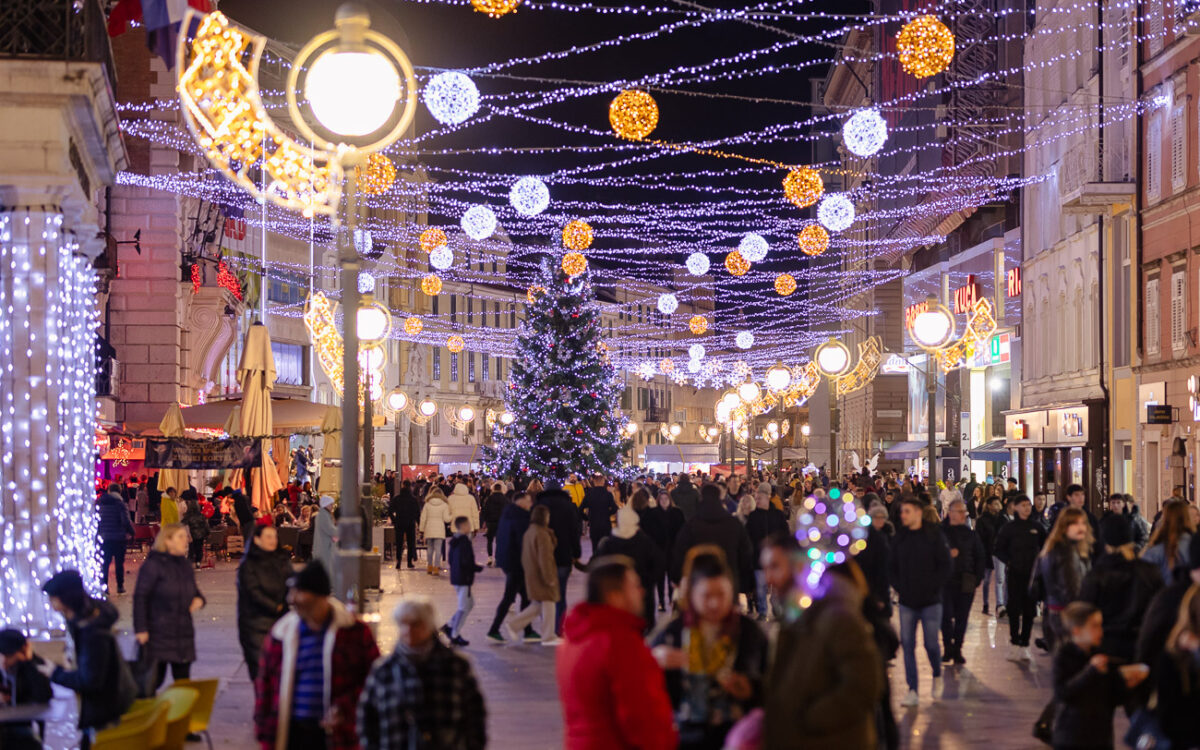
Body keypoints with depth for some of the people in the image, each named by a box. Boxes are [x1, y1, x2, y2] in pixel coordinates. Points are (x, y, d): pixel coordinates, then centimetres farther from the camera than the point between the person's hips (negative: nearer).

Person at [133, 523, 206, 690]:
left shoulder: (185, 565, 11)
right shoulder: (153, 565, -10)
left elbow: (193, 590, 25)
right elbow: (140, 597, -12)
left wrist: (199, 599, 0)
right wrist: (141, 629, -17)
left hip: (183, 635, 7)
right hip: (158, 634, -7)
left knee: (183, 680, 6)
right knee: (155, 679, -4)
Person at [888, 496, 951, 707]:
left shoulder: (934, 535, -3)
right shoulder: (899, 537, 7)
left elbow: (944, 565, -3)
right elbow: (892, 566, 13)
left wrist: (934, 588, -9)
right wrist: (898, 588, 1)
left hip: (930, 601, -3)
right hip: (907, 602, 3)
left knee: (931, 643, -1)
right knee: (907, 644, -1)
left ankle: (937, 675, 29)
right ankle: (912, 691, 4)